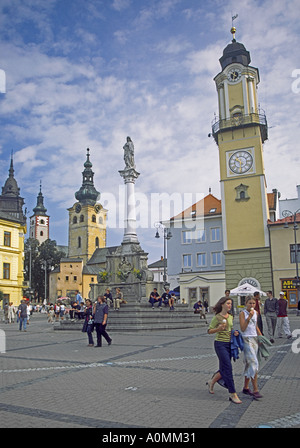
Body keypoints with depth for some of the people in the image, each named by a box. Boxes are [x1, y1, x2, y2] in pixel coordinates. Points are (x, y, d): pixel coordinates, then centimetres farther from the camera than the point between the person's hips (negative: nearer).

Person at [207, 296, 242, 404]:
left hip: (229, 344, 7)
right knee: (228, 368, -9)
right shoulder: (217, 317, -10)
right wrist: (218, 329, -24)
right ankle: (233, 394, -2)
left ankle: (212, 382, 36)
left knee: (224, 369, 12)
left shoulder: (231, 317, 10)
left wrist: (234, 333, 1)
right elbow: (209, 331, -7)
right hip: (220, 344, -7)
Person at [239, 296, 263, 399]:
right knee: (254, 363, -13)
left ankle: (246, 387, 21)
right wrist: (249, 317, -22)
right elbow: (242, 329, -17)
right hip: (246, 339, -7)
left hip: (254, 339, 7)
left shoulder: (256, 313, 10)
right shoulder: (242, 313, -10)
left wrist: (261, 336, 12)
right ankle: (255, 390, -8)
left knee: (249, 364, 11)